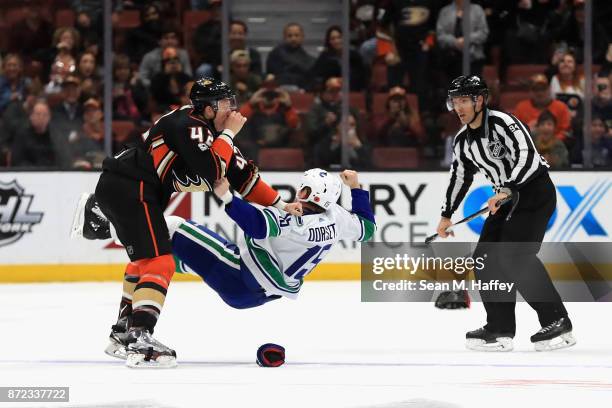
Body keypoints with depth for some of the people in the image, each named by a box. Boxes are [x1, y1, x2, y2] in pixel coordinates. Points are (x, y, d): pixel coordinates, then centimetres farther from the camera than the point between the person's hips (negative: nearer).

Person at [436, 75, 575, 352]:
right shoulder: (463, 141, 7)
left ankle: (557, 323, -15)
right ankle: (500, 329, 7)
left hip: (536, 192, -9)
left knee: (516, 256, -20)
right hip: (507, 198, 9)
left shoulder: (502, 123, -19)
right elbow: (460, 177, 21)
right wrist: (446, 215, 25)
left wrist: (506, 189, -41)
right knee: (486, 256, 1)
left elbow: (527, 157, -31)